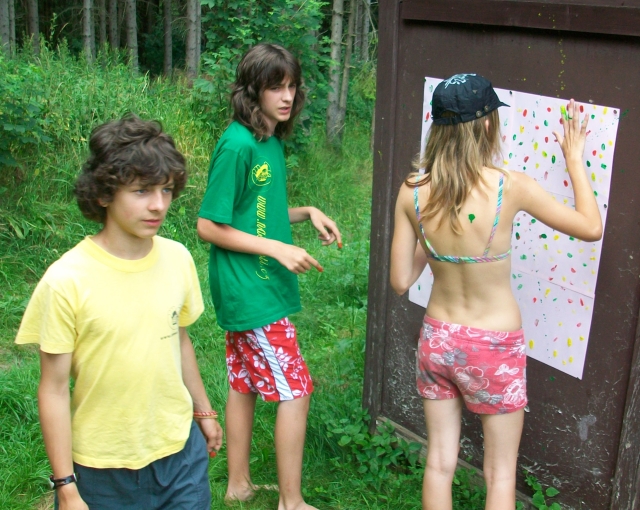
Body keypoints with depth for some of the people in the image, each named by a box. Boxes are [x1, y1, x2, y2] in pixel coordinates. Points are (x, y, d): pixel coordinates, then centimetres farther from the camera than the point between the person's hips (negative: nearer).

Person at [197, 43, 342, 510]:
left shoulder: (273, 141, 8)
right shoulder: (237, 145, -19)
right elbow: (209, 226, -17)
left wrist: (308, 212, 4)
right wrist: (278, 249, -20)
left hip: (259, 288, 9)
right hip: (250, 292, -9)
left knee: (245, 384, 17)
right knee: (295, 389, -2)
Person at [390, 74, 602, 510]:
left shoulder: (412, 192, -11)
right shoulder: (511, 187, -20)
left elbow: (401, 281, -5)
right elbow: (591, 228, -5)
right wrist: (574, 159, 6)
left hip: (437, 339, 4)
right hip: (495, 347, -3)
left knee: (440, 462, 19)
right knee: (500, 474, 16)